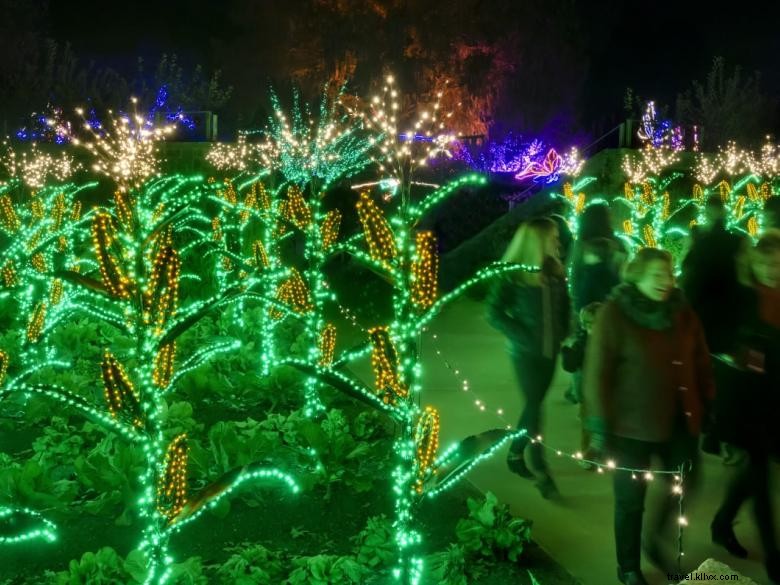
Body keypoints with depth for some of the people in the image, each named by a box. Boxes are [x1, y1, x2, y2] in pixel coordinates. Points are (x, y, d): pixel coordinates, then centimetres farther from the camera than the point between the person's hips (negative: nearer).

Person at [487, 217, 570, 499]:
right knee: (534, 407, -2)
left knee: (533, 405, 14)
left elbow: (564, 306, 14)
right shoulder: (513, 273, -12)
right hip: (526, 352, -6)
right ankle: (540, 470, 6)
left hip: (550, 350, 6)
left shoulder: (555, 271, 4)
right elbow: (494, 313, -13)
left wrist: (563, 335, -2)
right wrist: (523, 337, -17)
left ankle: (515, 455, 30)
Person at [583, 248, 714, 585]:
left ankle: (656, 541, 42)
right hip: (633, 425, -5)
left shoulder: (682, 313, 2)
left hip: (679, 421, 5)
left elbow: (700, 363, 10)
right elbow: (597, 373, -14)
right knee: (631, 499, 8)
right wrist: (600, 426, -15)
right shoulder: (614, 314, -13)